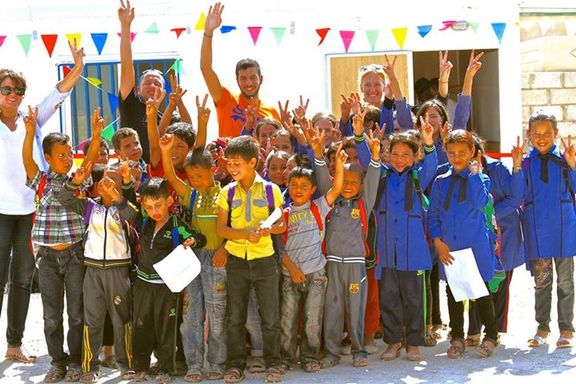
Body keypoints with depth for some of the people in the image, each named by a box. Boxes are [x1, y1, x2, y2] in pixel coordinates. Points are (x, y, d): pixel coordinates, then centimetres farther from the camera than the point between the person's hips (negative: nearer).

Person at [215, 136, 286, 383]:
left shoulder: (271, 190, -1)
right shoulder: (227, 192, 2)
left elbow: (282, 225, 3)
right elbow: (221, 228, -1)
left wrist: (269, 229, -19)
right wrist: (245, 234, -17)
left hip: (264, 259, -1)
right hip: (236, 259, 2)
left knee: (270, 316, 1)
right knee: (235, 316, 6)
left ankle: (272, 364, 14)